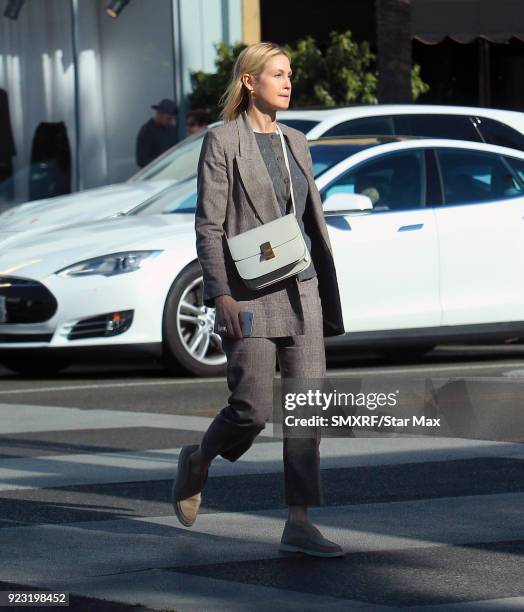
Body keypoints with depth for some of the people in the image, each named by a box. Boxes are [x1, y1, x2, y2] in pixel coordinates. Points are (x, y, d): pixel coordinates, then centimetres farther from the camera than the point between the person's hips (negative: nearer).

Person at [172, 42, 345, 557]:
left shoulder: (296, 143, 14)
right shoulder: (222, 142, -4)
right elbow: (208, 225, -8)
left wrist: (328, 294, 16)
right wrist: (221, 294, -17)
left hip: (300, 290, 6)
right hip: (248, 294, -6)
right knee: (252, 411, -7)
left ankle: (299, 525, 0)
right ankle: (198, 461, 25)